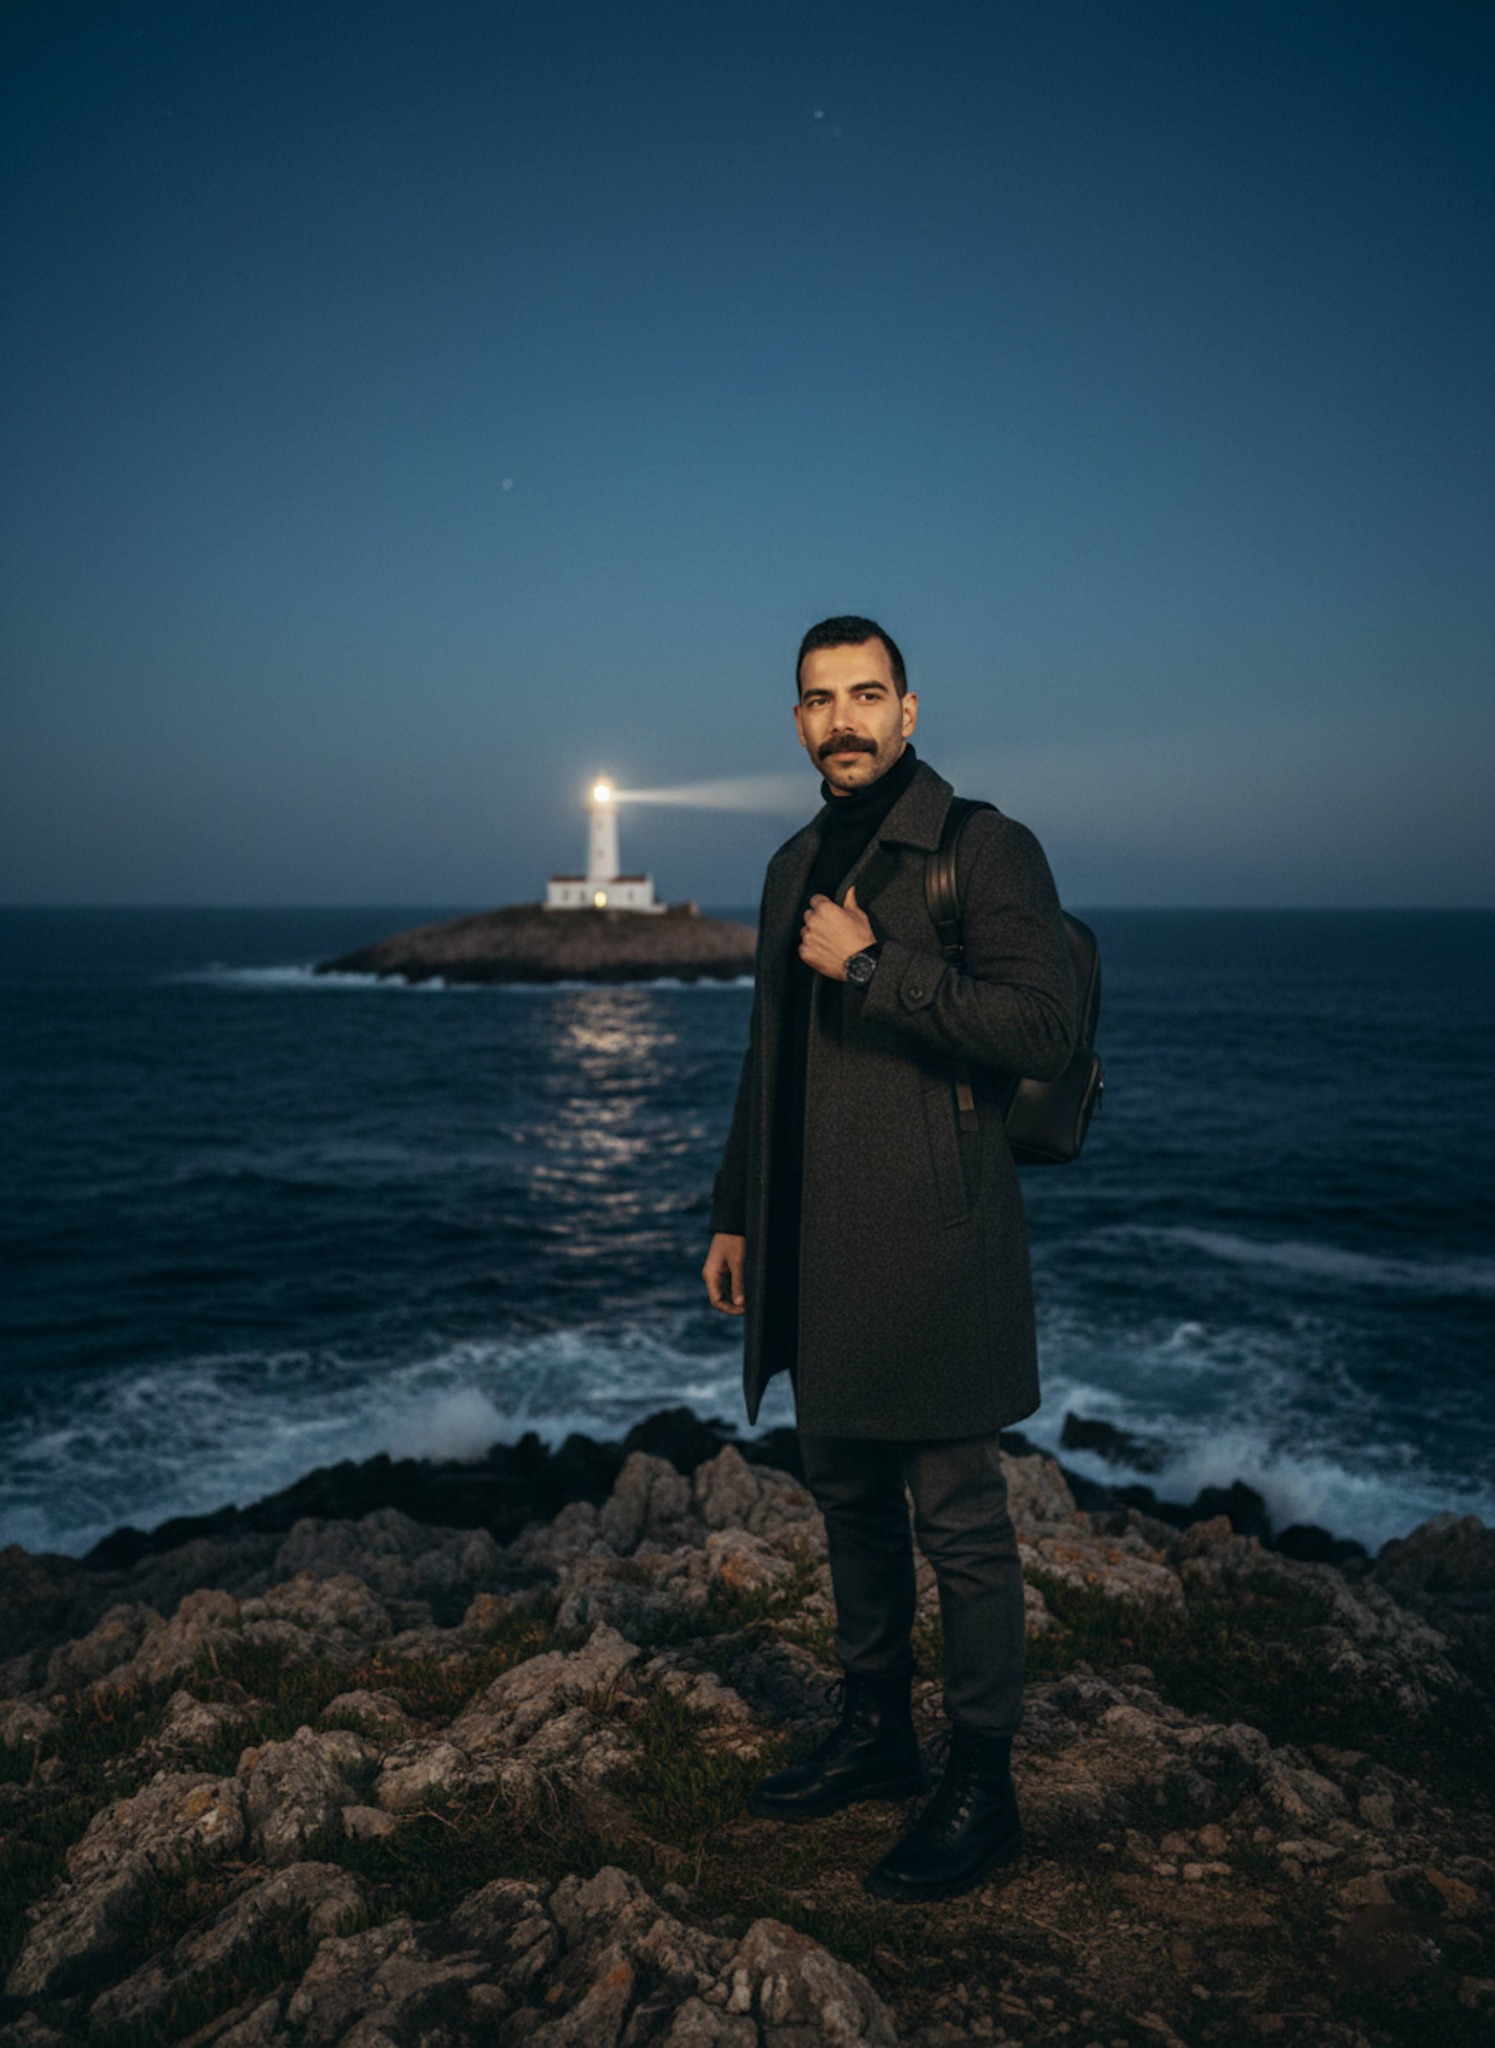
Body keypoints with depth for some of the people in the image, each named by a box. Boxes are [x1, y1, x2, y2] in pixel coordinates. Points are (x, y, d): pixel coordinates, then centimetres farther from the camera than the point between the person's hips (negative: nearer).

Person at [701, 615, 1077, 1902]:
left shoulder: (987, 851, -7)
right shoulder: (797, 866, 15)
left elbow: (1043, 1031, -19)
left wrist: (872, 966, -19)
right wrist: (735, 1213, 19)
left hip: (931, 1253, -7)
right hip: (816, 1255, 8)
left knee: (959, 1519, 1)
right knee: (850, 1498, 17)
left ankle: (983, 1786, 16)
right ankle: (876, 1732, 34)